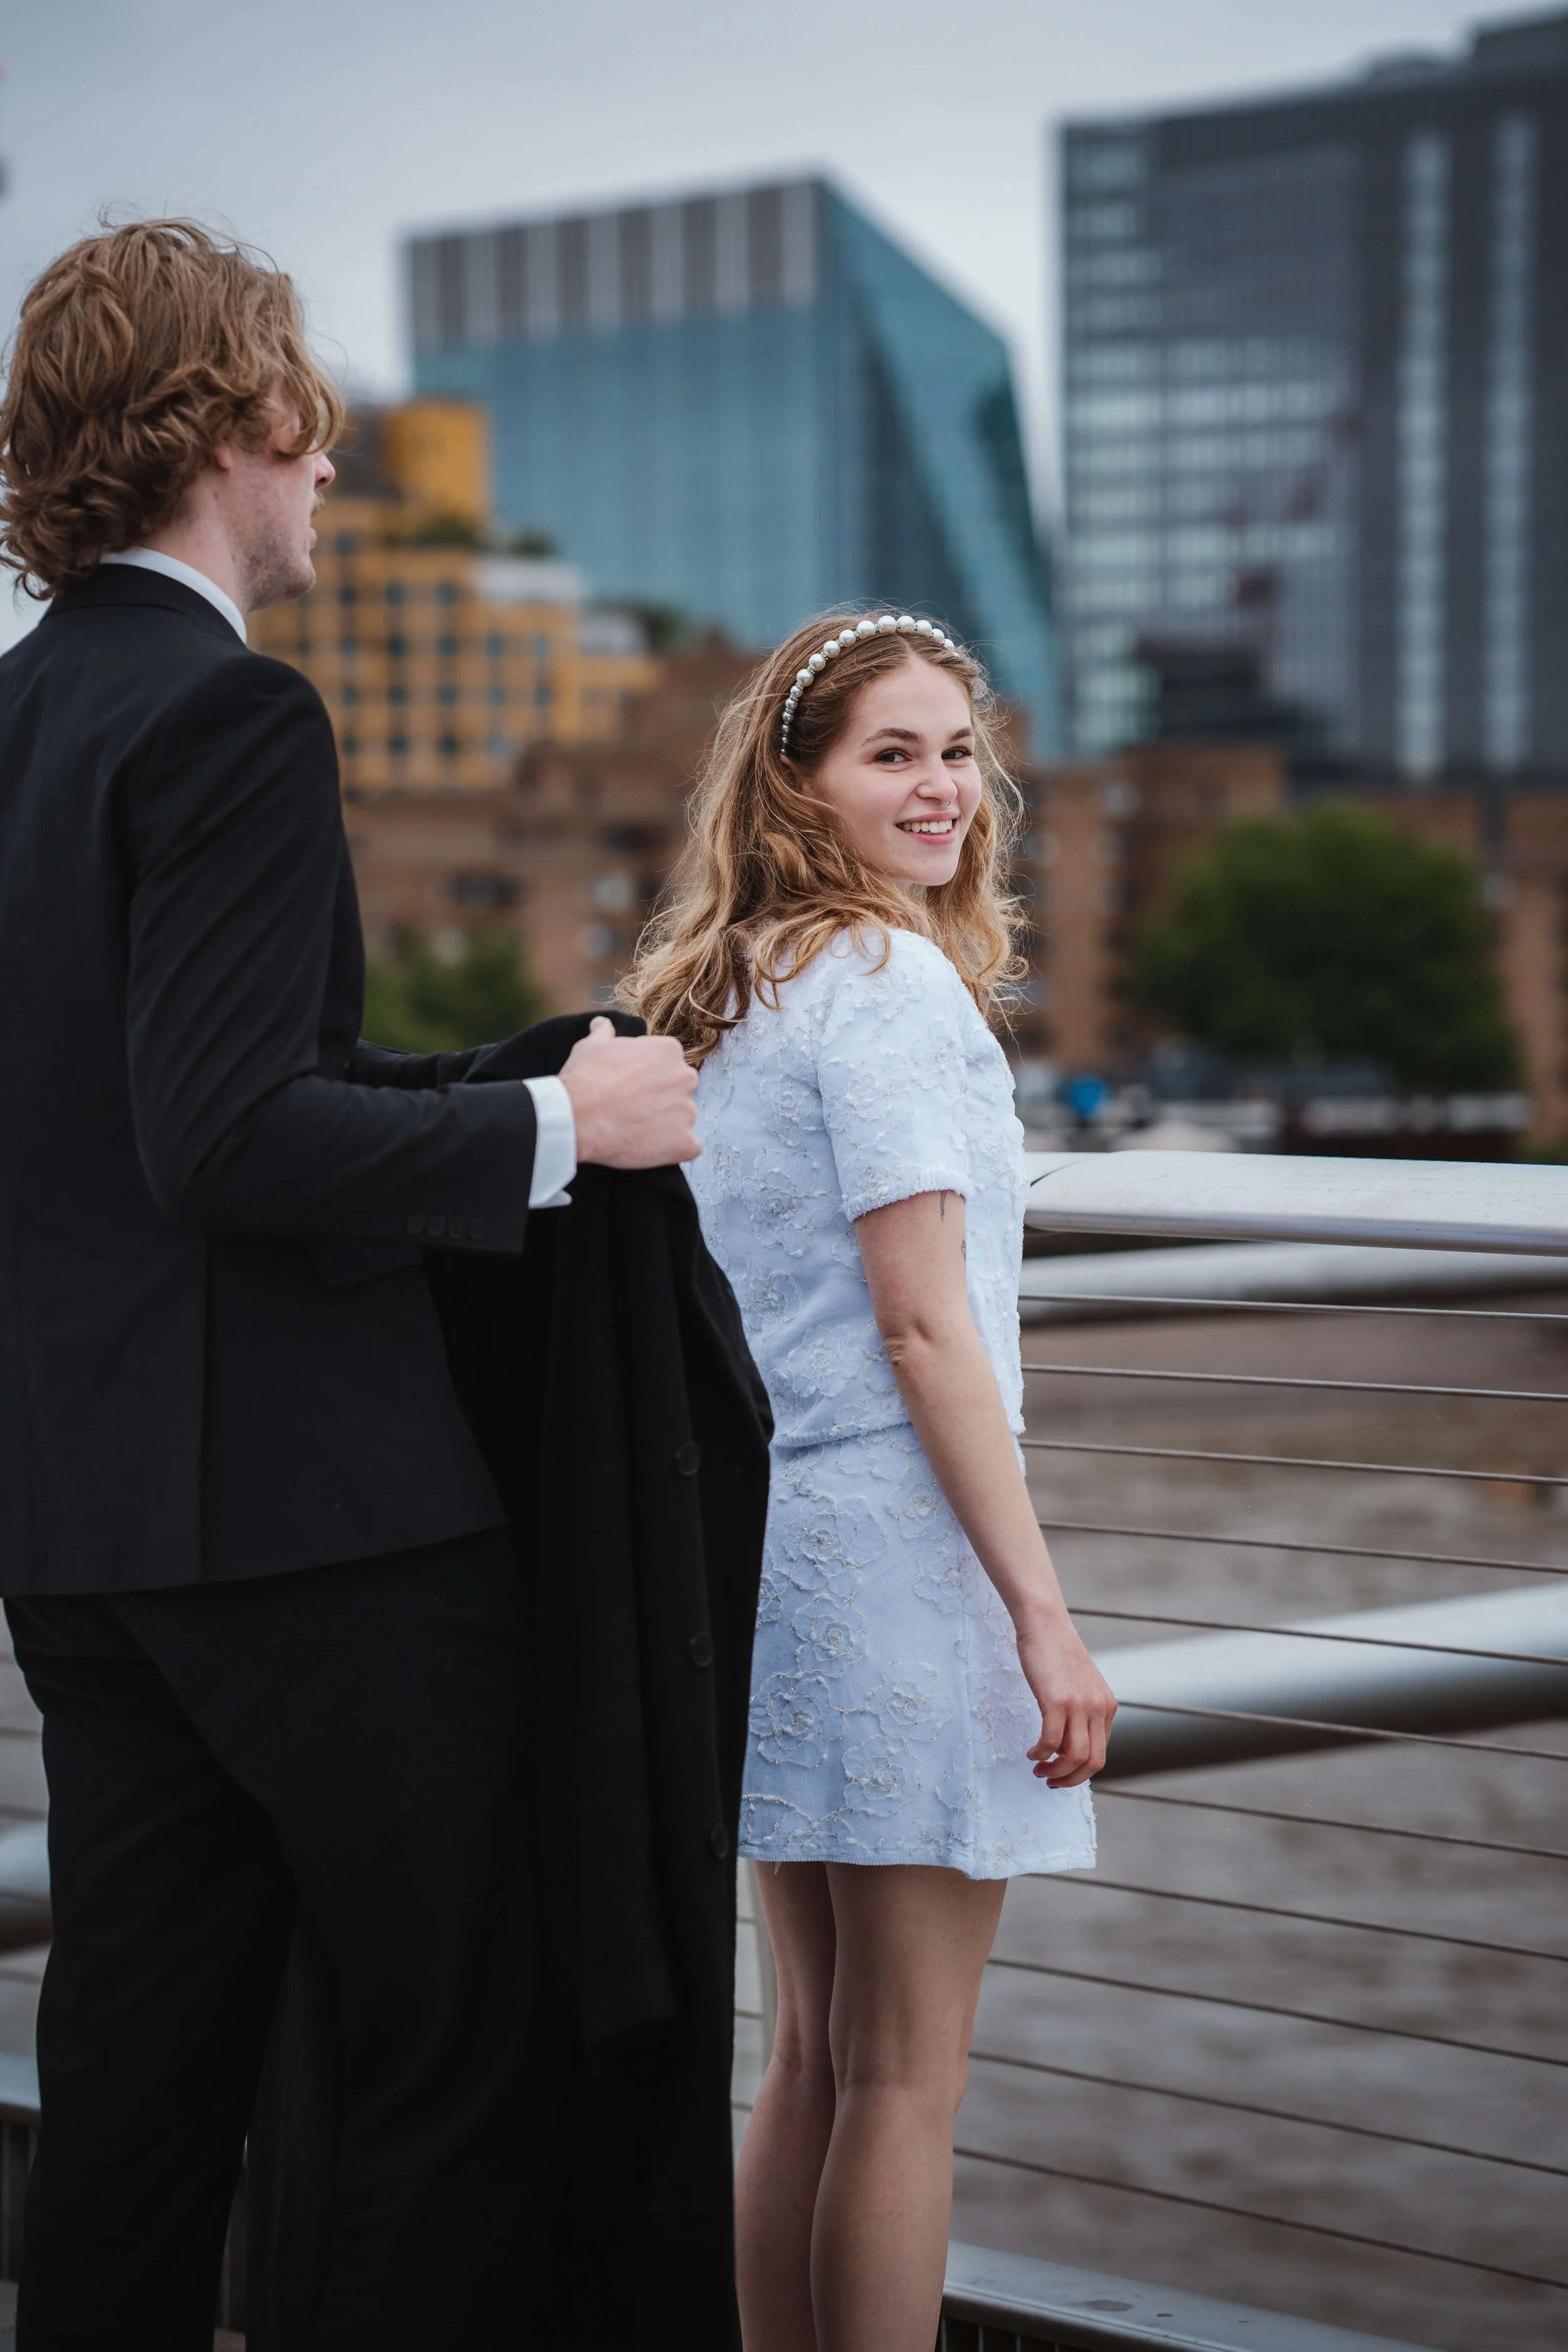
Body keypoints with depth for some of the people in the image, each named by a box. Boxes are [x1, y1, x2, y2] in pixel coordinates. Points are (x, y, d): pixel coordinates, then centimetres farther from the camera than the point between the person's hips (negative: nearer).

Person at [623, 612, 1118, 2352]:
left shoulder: (720, 993, 14)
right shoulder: (892, 981, -12)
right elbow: (922, 1322, -17)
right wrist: (1042, 1611, -15)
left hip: (758, 1538, 9)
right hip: (893, 1550, -9)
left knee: (815, 2056, 16)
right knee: (904, 2077, -1)